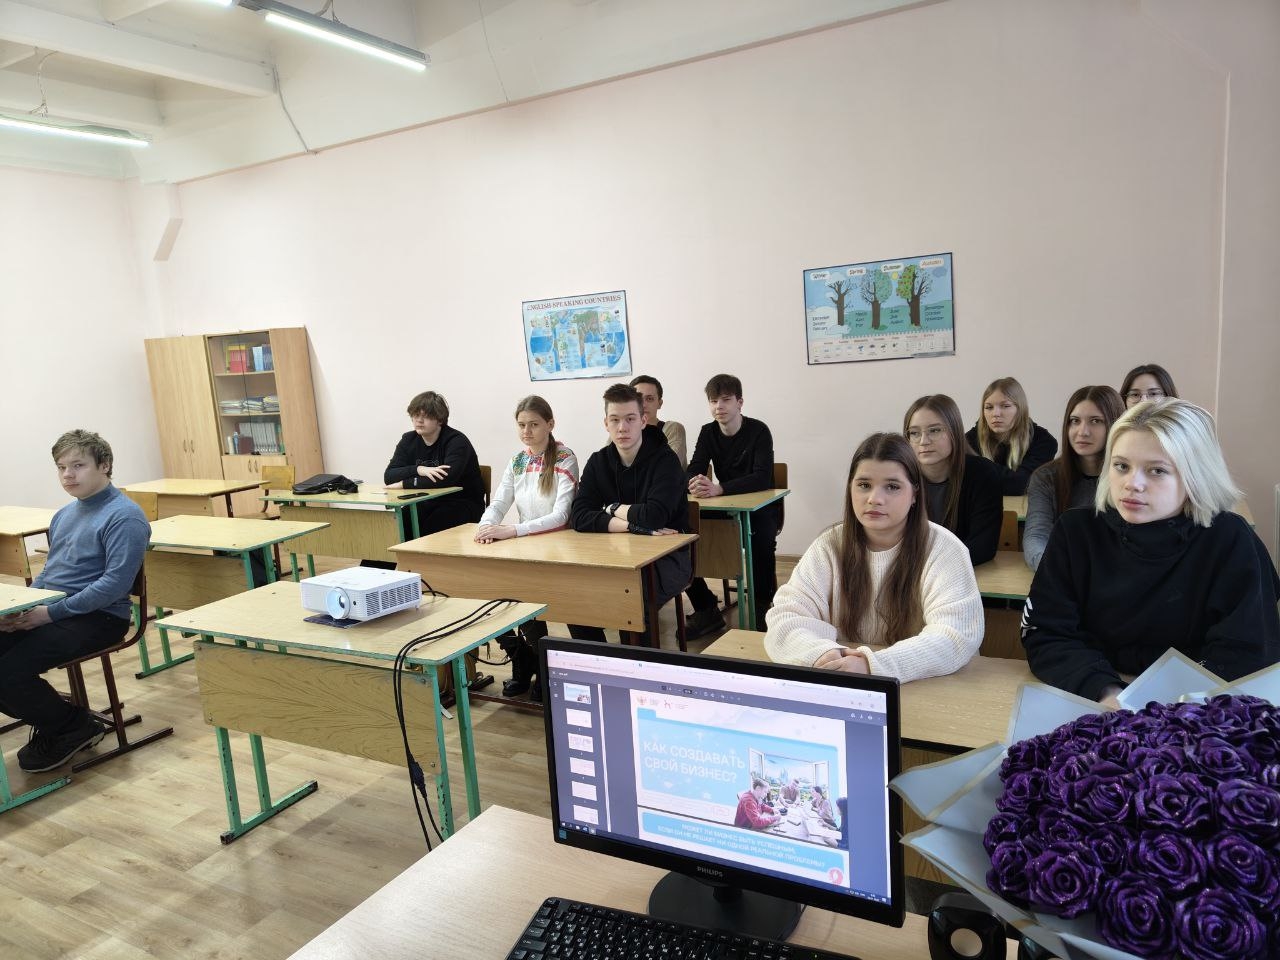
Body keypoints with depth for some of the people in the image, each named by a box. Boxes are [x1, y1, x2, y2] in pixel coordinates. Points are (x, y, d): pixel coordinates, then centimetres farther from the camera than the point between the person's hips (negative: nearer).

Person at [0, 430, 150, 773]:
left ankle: (76, 726, 4)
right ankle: (53, 716, 13)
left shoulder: (124, 517, -12)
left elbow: (116, 583, -20)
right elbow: (49, 570, 24)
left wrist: (51, 612, -19)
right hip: (48, 612, 9)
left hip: (98, 617, -9)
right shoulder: (64, 515, 16)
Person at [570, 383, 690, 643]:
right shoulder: (598, 462, 3)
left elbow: (654, 517, -25)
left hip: (666, 556, -5)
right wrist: (633, 524, -20)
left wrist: (612, 509, -8)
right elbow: (579, 517, -9)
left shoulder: (665, 460, -11)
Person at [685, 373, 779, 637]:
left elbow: (763, 478, -26)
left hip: (760, 506, -5)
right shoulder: (708, 432, 2)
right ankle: (706, 610, -4)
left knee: (762, 541, -36)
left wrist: (718, 489, -41)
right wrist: (695, 484, -33)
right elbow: (693, 472, -6)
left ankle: (763, 607, -13)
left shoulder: (758, 431, -13)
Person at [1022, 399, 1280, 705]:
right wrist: (1106, 694, -23)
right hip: (1091, 700, 1)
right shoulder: (1077, 530, -4)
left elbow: (1246, 656, -11)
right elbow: (1044, 634, -7)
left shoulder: (1230, 541, -8)